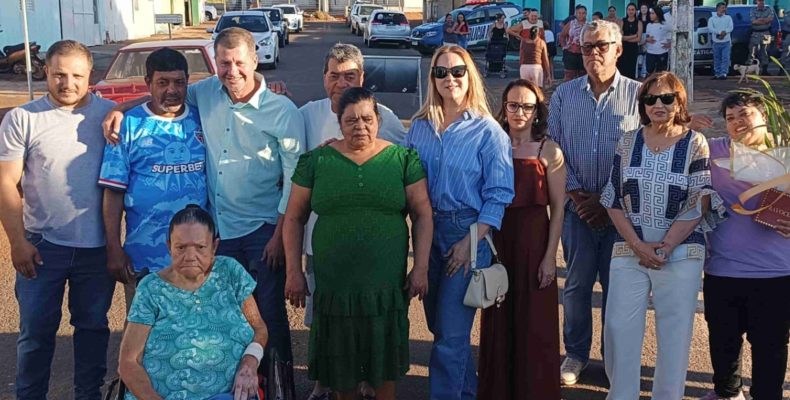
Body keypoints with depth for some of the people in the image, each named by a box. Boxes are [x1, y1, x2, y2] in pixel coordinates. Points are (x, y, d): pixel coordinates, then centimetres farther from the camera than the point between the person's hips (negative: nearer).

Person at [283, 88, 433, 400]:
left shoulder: (403, 159, 1)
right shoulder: (317, 161, 2)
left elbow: (422, 215, 2)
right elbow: (294, 218, 6)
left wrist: (421, 268, -4)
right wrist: (294, 272, 2)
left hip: (387, 281, 0)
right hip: (333, 279, 1)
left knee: (384, 350, 11)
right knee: (340, 352, 12)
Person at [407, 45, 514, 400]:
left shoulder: (488, 131, -8)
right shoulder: (419, 126, 6)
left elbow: (499, 194, -10)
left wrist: (471, 241, -16)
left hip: (467, 234, -5)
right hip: (427, 234, 5)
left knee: (451, 333, -4)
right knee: (439, 325, 16)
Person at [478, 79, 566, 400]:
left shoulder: (548, 151, -2)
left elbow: (558, 208, -3)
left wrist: (550, 256, -9)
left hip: (534, 243, -2)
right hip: (498, 241, 2)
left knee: (535, 325, 4)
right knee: (498, 323, 9)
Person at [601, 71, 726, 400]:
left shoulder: (695, 144, -1)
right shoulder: (628, 142, 6)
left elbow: (699, 205, -5)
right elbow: (614, 200, 4)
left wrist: (664, 247, -11)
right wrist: (638, 245, -8)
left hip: (680, 254, -2)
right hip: (628, 251, 2)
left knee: (675, 332, 3)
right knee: (619, 327, 1)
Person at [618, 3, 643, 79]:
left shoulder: (639, 22, 2)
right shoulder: (622, 22, 3)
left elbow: (638, 38, -6)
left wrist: (626, 38, -8)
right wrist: (634, 36, -9)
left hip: (633, 49, 0)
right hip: (623, 48, 0)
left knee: (631, 70, 3)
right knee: (621, 70, -5)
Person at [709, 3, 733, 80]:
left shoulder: (728, 18, 11)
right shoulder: (712, 19, 7)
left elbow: (730, 28, -1)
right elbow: (710, 28, -9)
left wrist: (724, 32, -19)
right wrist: (720, 32, -21)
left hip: (726, 42, 0)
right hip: (716, 42, 0)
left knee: (725, 58, -9)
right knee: (717, 59, 6)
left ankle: (724, 73, -12)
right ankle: (717, 73, 14)